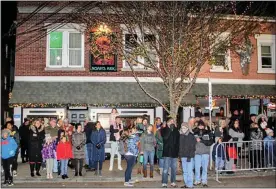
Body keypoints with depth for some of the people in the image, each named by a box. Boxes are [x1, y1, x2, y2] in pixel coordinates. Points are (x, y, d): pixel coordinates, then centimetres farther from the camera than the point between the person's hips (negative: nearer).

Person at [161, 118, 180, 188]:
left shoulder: (176, 130, 10)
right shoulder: (164, 130, 1)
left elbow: (178, 139, 2)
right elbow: (165, 137, -19)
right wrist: (170, 128, -16)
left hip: (174, 152, 4)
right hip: (167, 152, -4)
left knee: (174, 168, 10)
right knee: (166, 168, -5)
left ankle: (173, 182, 21)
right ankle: (164, 183, -1)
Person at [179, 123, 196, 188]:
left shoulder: (191, 136, -6)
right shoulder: (181, 136, 11)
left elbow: (192, 147, -10)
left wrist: (189, 156, -15)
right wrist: (180, 155, 7)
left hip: (189, 156, -6)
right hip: (183, 156, 6)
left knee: (189, 171, -5)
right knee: (185, 171, 10)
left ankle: (190, 185, 1)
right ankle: (186, 184, 18)